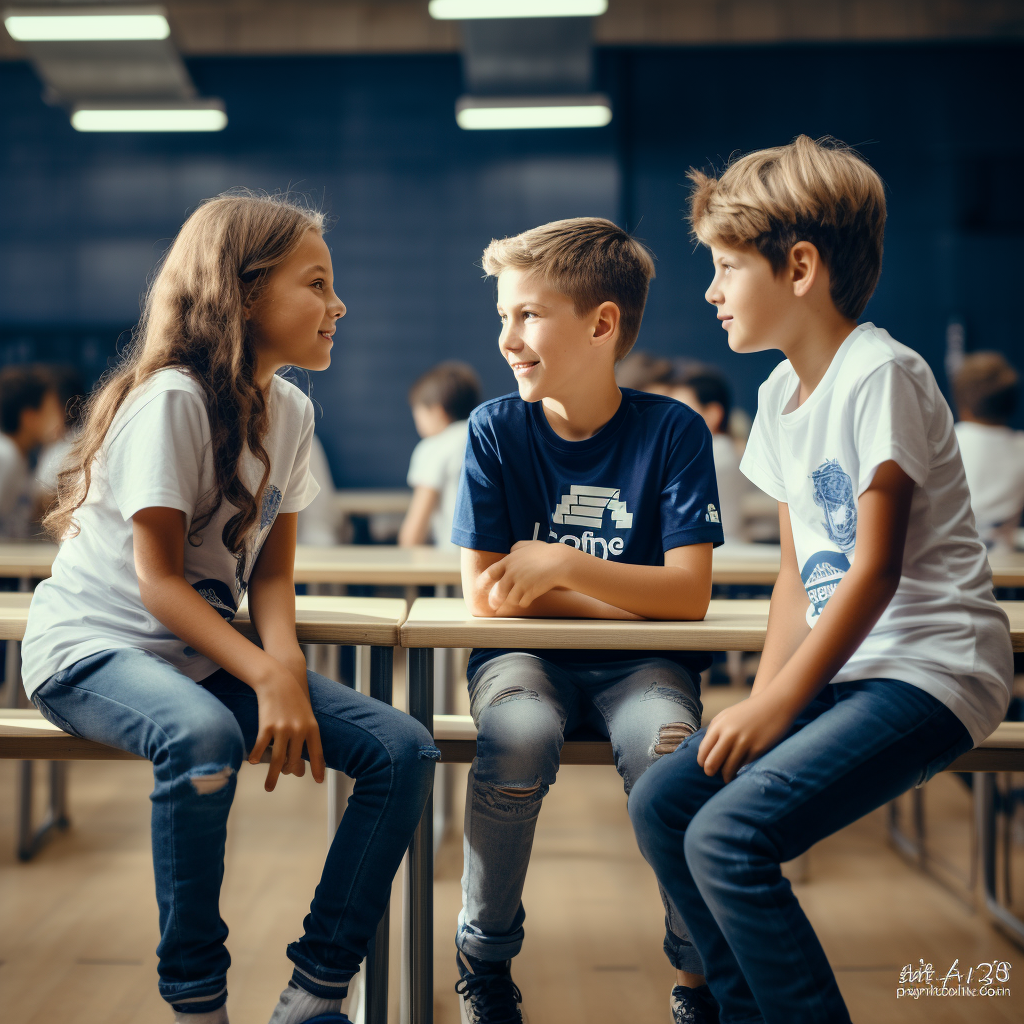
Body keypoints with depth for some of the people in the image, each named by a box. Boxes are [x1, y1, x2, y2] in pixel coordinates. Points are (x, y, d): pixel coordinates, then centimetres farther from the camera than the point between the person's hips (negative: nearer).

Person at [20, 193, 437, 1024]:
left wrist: (286, 664, -17)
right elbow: (160, 582, -20)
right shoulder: (173, 398, -17)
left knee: (404, 748, -11)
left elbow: (271, 571, 3)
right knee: (204, 738, -40)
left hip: (206, 650, 7)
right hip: (94, 647, -7)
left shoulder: (291, 410, 5)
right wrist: (266, 678, -30)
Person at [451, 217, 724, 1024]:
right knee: (519, 735, -32)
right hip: (526, 655, 1)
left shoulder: (673, 430, -6)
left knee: (664, 743, -32)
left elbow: (689, 594, -12)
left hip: (639, 662, 0)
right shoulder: (497, 430, -3)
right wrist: (635, 598, -9)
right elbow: (486, 593, -7)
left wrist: (565, 568, -23)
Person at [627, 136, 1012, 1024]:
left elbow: (877, 569, -17)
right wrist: (765, 697, 1)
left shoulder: (881, 374, -14)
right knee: (661, 802, 0)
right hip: (843, 668, 9)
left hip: (928, 670, -8)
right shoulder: (781, 392, 12)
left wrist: (778, 706, -15)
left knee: (727, 837, -23)